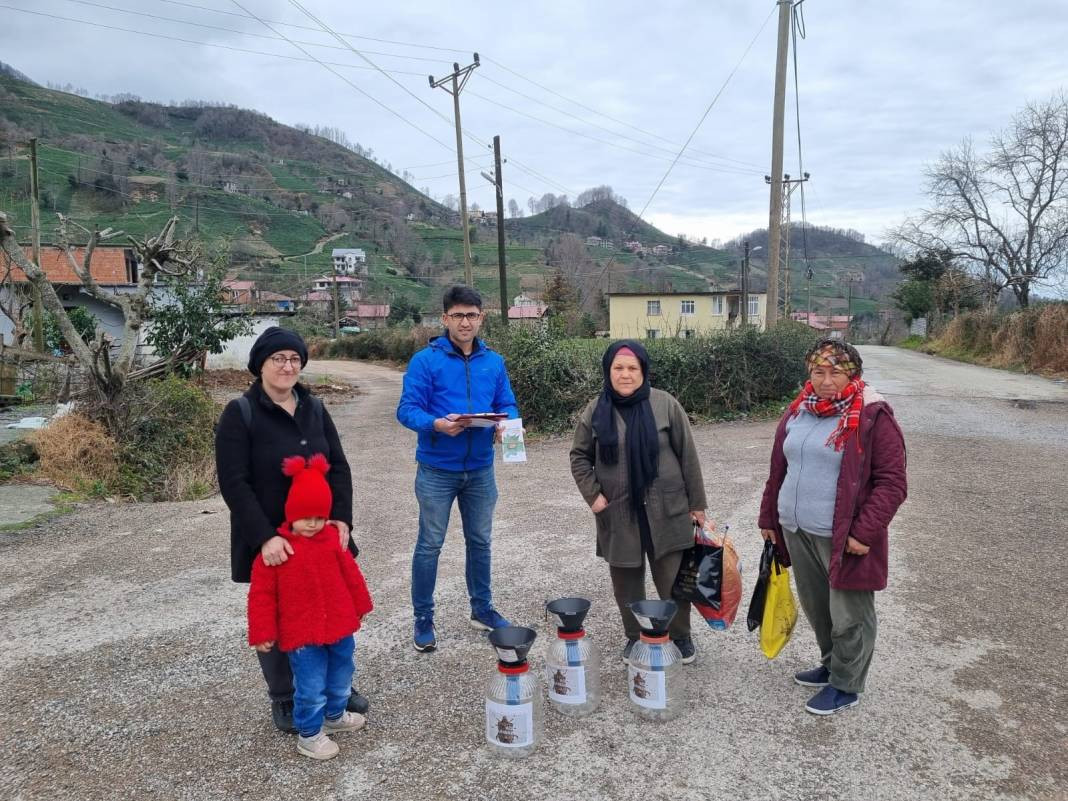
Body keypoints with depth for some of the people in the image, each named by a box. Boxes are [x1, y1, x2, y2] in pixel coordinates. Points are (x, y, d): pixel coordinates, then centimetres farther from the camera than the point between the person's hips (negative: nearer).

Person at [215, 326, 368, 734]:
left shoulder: (314, 408, 6)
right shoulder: (240, 413, -9)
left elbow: (339, 466, 4)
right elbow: (234, 483, -15)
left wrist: (341, 517, -10)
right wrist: (264, 536, -23)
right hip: (270, 541, -4)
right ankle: (283, 699, 30)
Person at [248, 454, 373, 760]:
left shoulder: (332, 538, -2)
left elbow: (350, 573, 9)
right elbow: (261, 593, -10)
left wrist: (359, 607, 15)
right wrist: (263, 633, -10)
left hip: (340, 626, 5)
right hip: (301, 634, -5)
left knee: (341, 678, 22)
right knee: (311, 688, 3)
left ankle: (335, 715, 47)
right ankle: (309, 735, 26)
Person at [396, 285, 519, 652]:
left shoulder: (494, 361, 4)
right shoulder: (426, 360, -10)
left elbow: (508, 405, 8)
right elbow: (407, 409, -14)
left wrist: (506, 422, -15)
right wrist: (436, 424, -32)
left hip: (480, 470, 4)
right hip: (437, 470, -4)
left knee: (480, 542, 17)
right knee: (429, 545, 7)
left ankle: (482, 609, 35)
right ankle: (423, 618, 23)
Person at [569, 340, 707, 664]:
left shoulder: (665, 404, -5)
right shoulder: (595, 410, 0)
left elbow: (687, 455, -1)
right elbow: (579, 456, 10)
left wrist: (696, 503, 1)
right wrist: (592, 495, -3)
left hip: (665, 510, -1)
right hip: (618, 513, 2)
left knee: (673, 579, 7)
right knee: (626, 582, 13)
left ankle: (680, 637, 30)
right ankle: (635, 637, 33)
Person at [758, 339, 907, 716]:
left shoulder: (872, 416, -13)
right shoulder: (798, 411, 7)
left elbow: (892, 482, -14)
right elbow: (779, 470, 14)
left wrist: (865, 531, -20)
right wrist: (769, 518, 15)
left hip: (843, 538, -6)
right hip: (798, 532, 7)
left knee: (848, 616, 8)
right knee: (815, 608, 21)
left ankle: (846, 686, 26)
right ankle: (831, 665, 41)